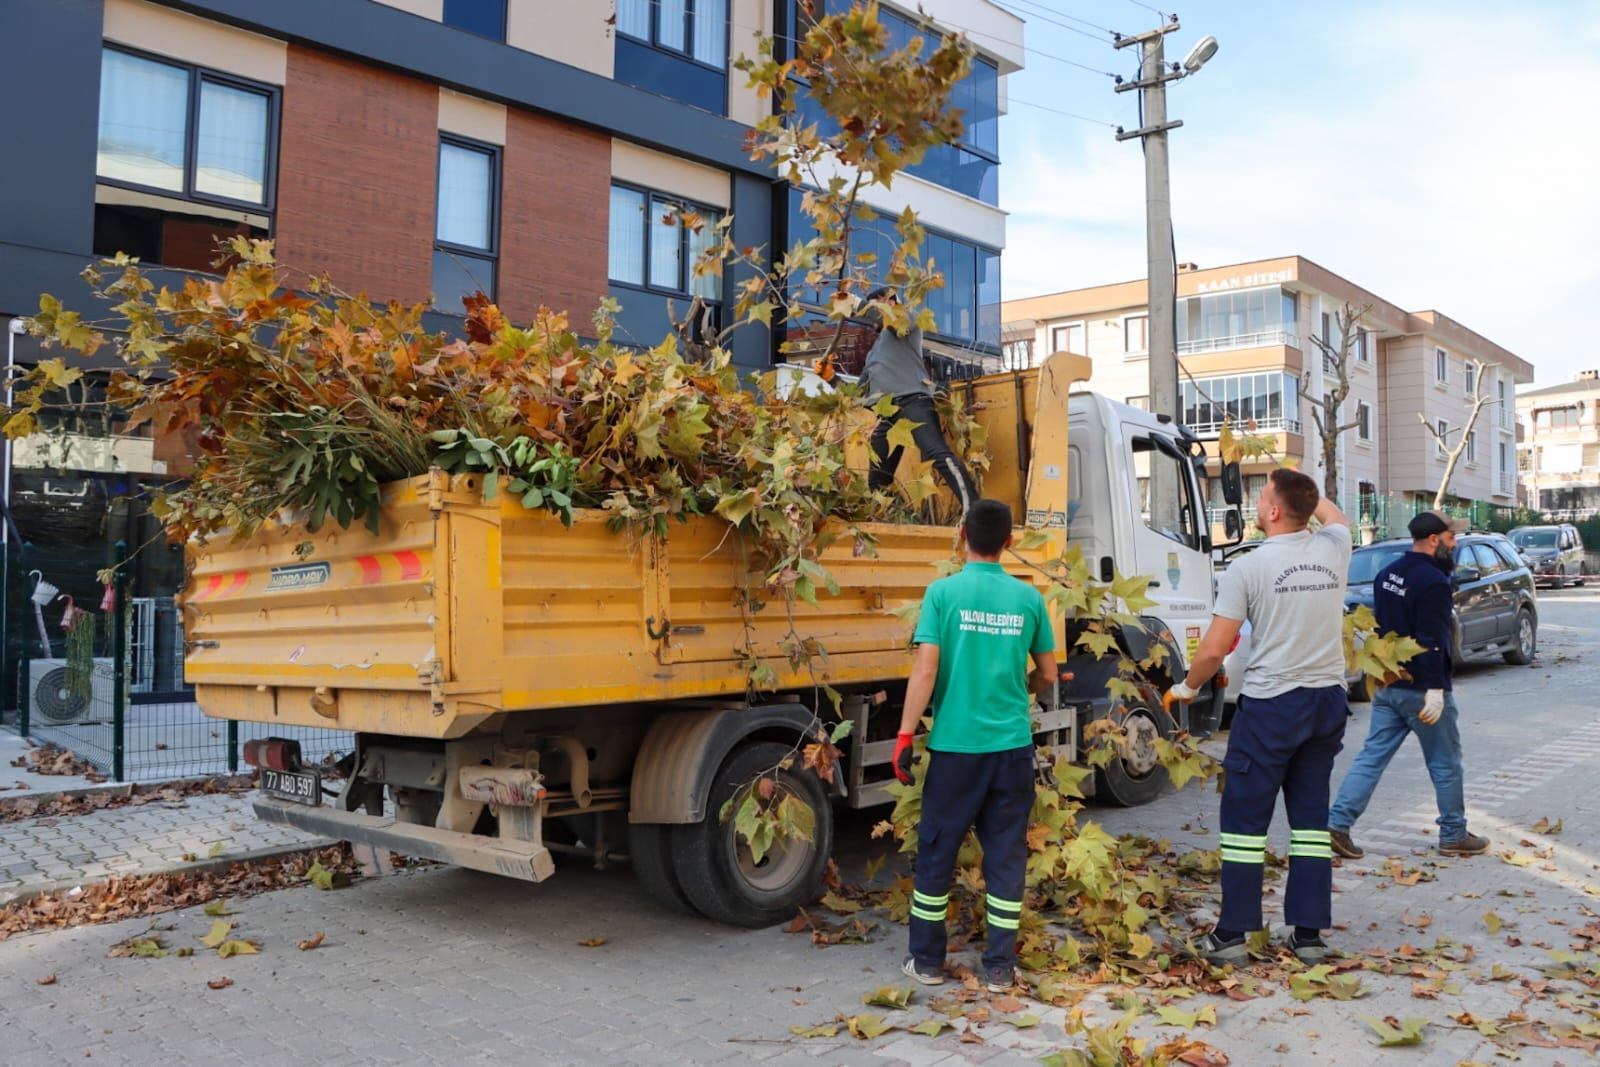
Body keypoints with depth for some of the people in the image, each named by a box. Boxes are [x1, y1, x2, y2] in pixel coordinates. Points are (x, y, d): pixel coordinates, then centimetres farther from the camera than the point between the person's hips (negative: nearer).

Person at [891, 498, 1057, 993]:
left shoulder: (943, 592, -6)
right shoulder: (1028, 598, 2)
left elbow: (925, 669, -12)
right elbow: (1047, 676, 10)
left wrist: (905, 735, -8)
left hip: (956, 744, -2)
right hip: (1012, 745, 2)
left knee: (936, 851, 11)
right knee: (1006, 855, 11)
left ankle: (927, 961, 21)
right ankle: (1000, 967, 17)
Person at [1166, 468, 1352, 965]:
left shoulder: (1248, 568, -12)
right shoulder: (1332, 550, 2)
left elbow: (1214, 649, -12)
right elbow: (1334, 516, 30)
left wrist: (1187, 687, 5)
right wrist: (1299, 488, 32)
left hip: (1270, 704, -5)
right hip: (1327, 700, 5)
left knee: (1245, 817, 3)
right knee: (1311, 816, 12)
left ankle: (1232, 934, 8)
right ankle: (1309, 933, 17)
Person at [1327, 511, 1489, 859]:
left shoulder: (1387, 574, 9)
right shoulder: (1433, 582, -18)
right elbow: (1431, 641, -22)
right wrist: (1435, 690, -22)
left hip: (1387, 686, 8)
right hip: (1421, 688, -8)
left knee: (1372, 756, 7)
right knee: (1445, 764, 9)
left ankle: (1337, 822, -1)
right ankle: (1453, 836, 20)